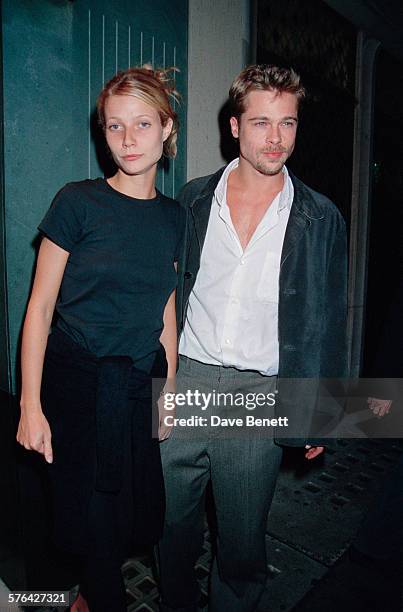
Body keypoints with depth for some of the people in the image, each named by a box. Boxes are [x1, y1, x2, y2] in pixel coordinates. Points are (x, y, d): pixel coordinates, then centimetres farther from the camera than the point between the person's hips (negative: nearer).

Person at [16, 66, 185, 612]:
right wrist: (31, 406, -9)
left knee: (139, 513, 15)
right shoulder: (78, 203, -9)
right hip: (78, 381, -4)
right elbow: (40, 306, -7)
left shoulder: (173, 217, 4)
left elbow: (165, 313, 9)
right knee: (92, 515, 7)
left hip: (142, 382, 5)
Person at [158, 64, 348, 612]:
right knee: (173, 522, 18)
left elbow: (327, 320, 3)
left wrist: (319, 413, 3)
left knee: (242, 538, 14)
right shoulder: (194, 200, 3)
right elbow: (166, 294, 7)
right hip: (184, 381, 2)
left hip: (261, 392, -1)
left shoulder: (321, 218, -1)